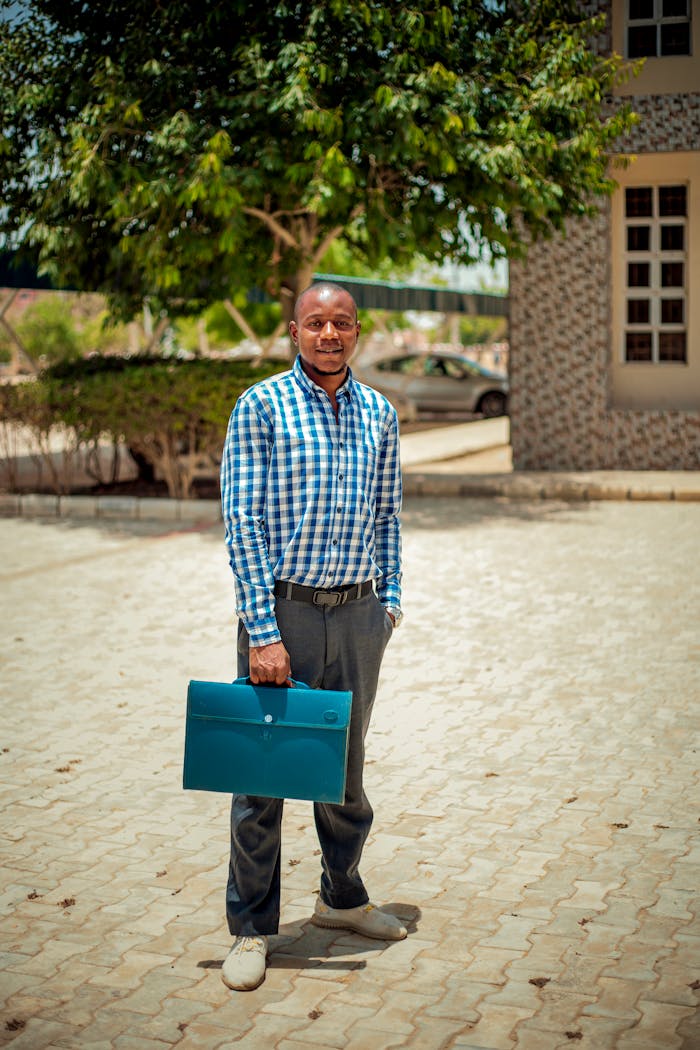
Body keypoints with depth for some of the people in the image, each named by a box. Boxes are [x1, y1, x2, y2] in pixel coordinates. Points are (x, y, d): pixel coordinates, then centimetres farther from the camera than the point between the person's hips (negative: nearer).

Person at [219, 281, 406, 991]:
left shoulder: (380, 413, 8)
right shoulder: (260, 407, -6)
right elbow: (243, 524, -10)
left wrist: (389, 599, 7)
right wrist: (263, 632, -16)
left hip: (357, 614, 4)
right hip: (282, 610, -4)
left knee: (346, 765, 16)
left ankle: (342, 897, 34)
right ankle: (252, 928, 15)